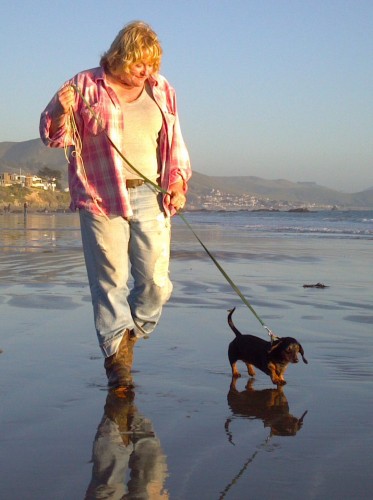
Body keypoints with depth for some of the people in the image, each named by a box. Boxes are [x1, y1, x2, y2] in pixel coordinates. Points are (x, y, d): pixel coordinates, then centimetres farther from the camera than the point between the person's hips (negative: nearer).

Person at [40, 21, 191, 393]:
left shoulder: (161, 90, 12)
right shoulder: (86, 86, 2)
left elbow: (175, 144, 18)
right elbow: (55, 136, 4)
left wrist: (177, 184, 5)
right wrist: (62, 112, -17)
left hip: (150, 197, 3)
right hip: (101, 199, -3)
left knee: (156, 282, 1)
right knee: (110, 281, -2)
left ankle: (130, 336, 27)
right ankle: (116, 355, 9)